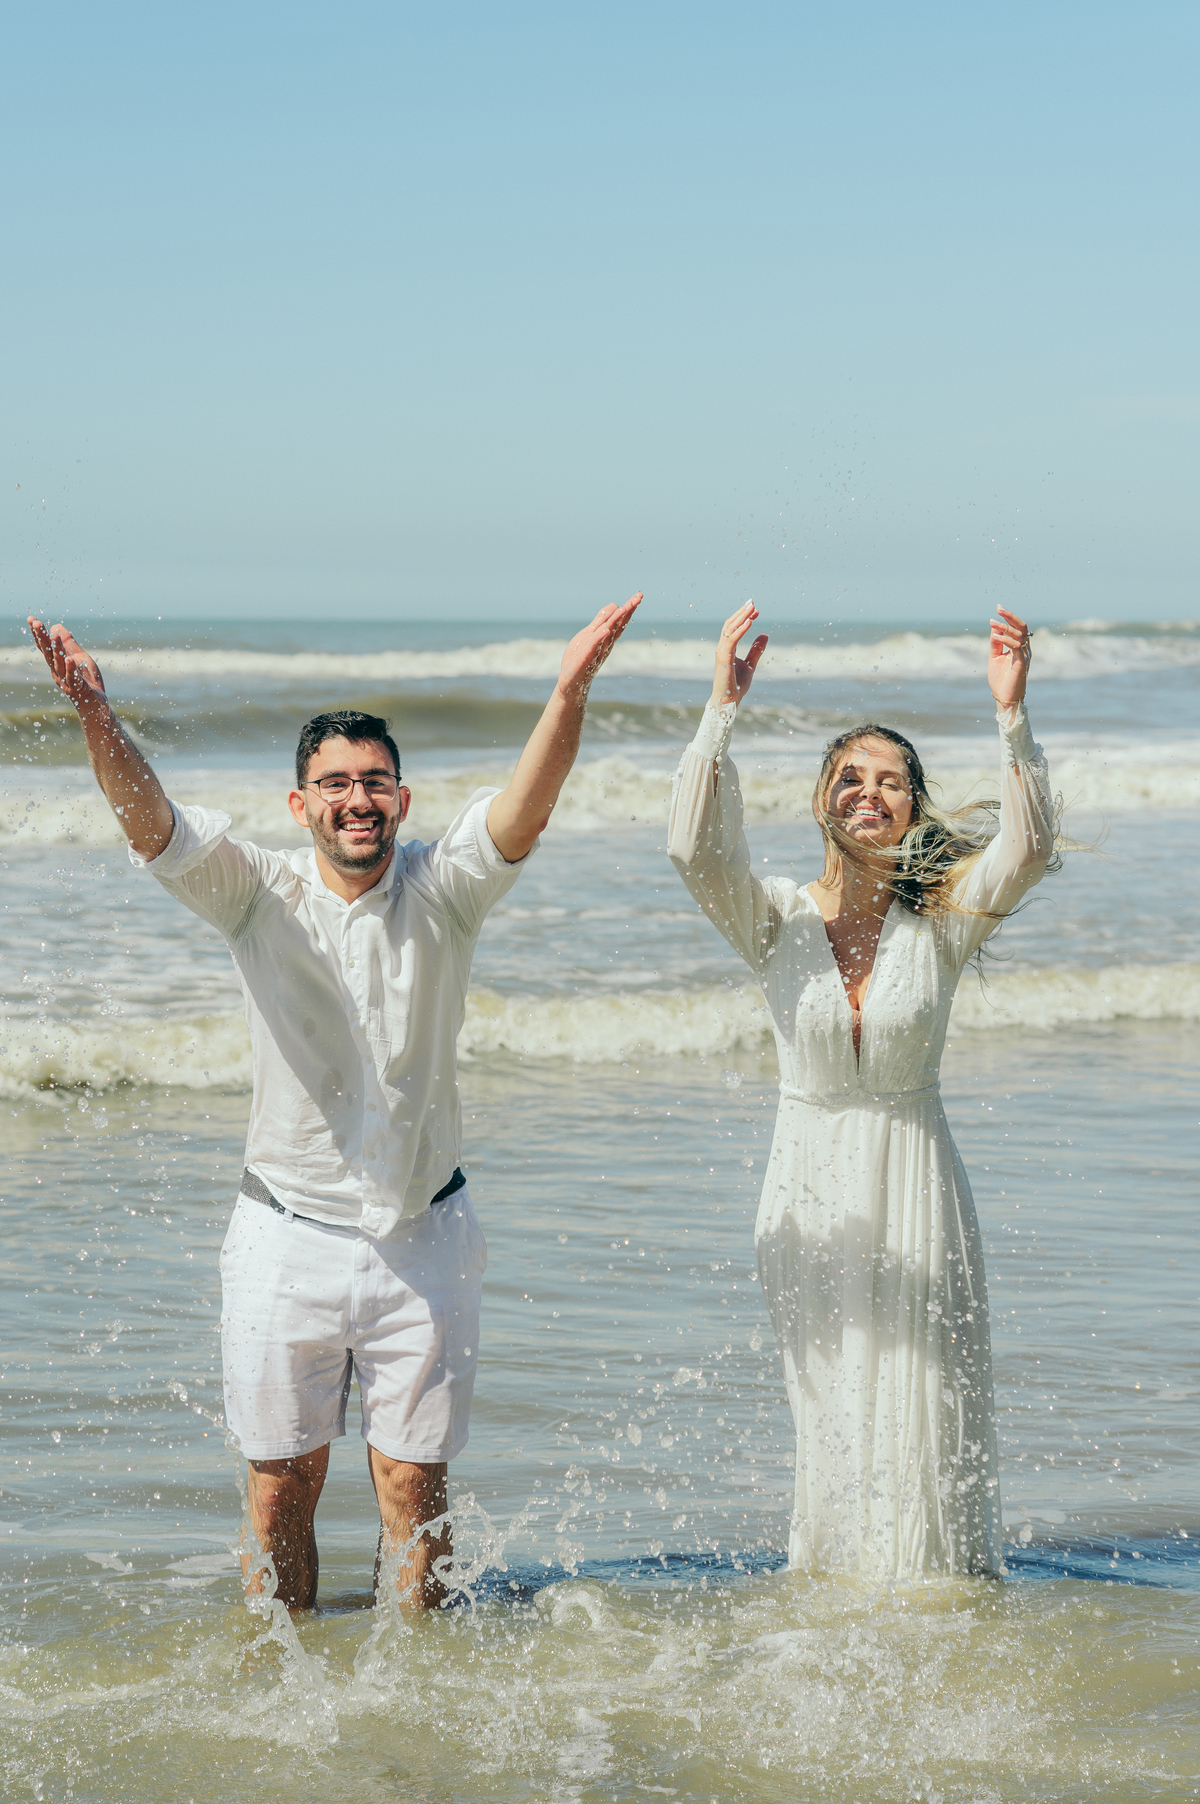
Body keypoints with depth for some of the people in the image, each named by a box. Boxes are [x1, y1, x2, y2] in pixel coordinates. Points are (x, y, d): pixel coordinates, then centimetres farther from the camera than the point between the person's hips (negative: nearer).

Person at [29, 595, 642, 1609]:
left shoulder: (442, 894, -6)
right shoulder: (258, 897, -6)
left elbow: (524, 811, -24)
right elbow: (151, 825, -22)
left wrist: (569, 697, -43)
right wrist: (97, 719, -42)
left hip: (423, 1238, 0)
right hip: (289, 1237, 0)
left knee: (414, 1483, 7)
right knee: (281, 1486, 8)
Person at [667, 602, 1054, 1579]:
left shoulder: (944, 921, -3)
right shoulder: (776, 918, -2)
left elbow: (1026, 847, -21)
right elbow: (696, 846, -21)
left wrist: (1011, 714, -31)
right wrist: (723, 708, -29)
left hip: (917, 1191, 0)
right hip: (812, 1192, 0)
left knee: (929, 1420, 2)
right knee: (835, 1421, 7)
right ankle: (836, 1590, 24)